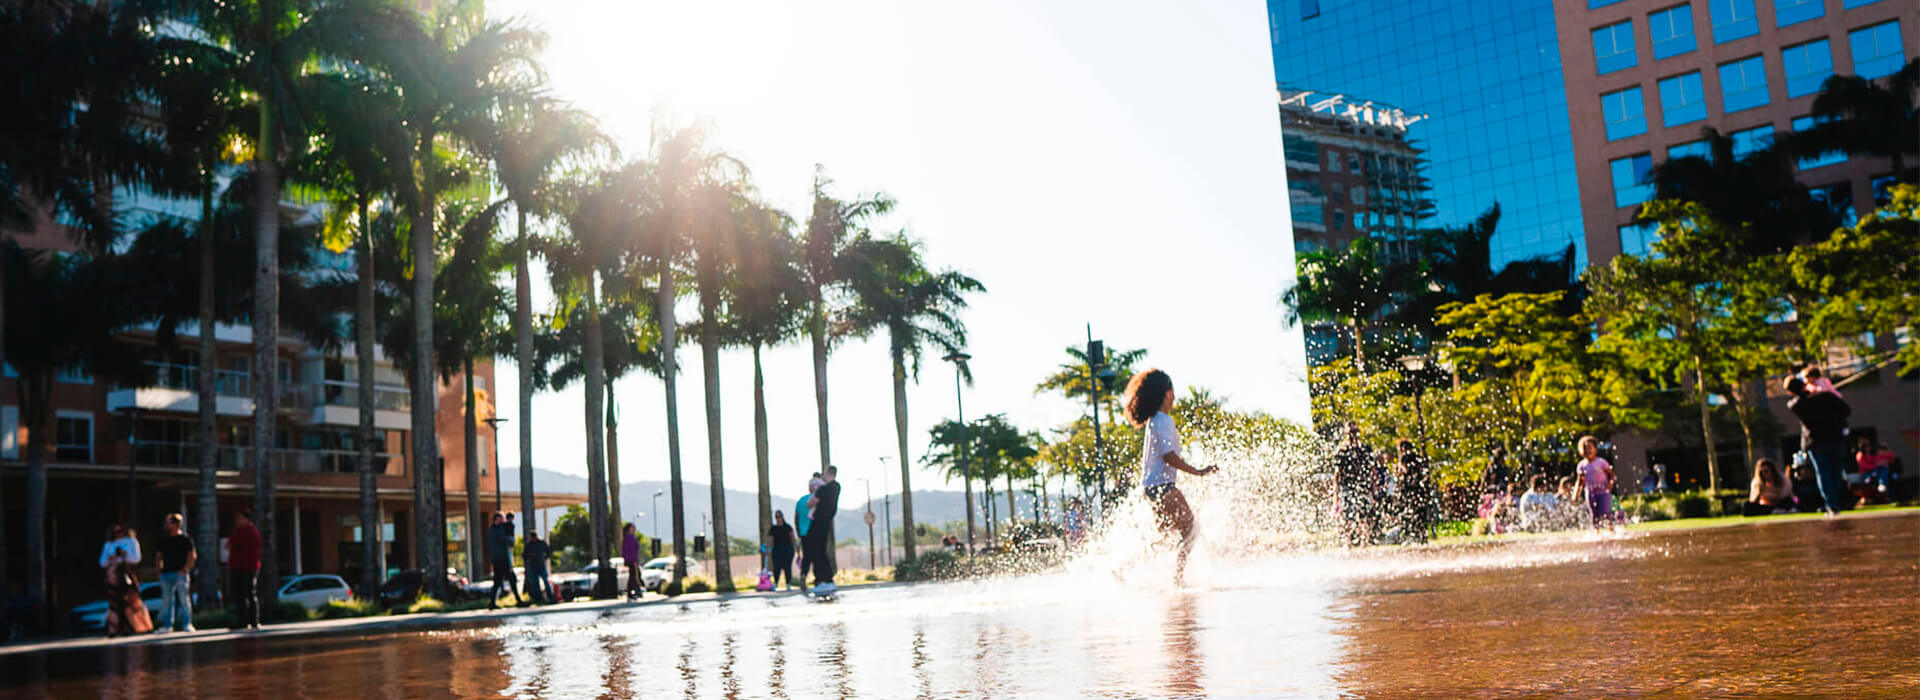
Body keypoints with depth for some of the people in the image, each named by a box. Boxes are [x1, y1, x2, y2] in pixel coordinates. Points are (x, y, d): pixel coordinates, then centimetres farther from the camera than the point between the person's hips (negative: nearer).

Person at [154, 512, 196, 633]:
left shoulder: (185, 539, -2)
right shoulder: (164, 539, 13)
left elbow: (193, 556, -5)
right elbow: (160, 555, 20)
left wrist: (184, 570, -12)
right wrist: (159, 569, 7)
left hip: (180, 573, -5)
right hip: (166, 573, 5)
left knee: (184, 599, -5)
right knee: (166, 600, 6)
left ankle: (187, 624, -2)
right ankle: (167, 625, 12)